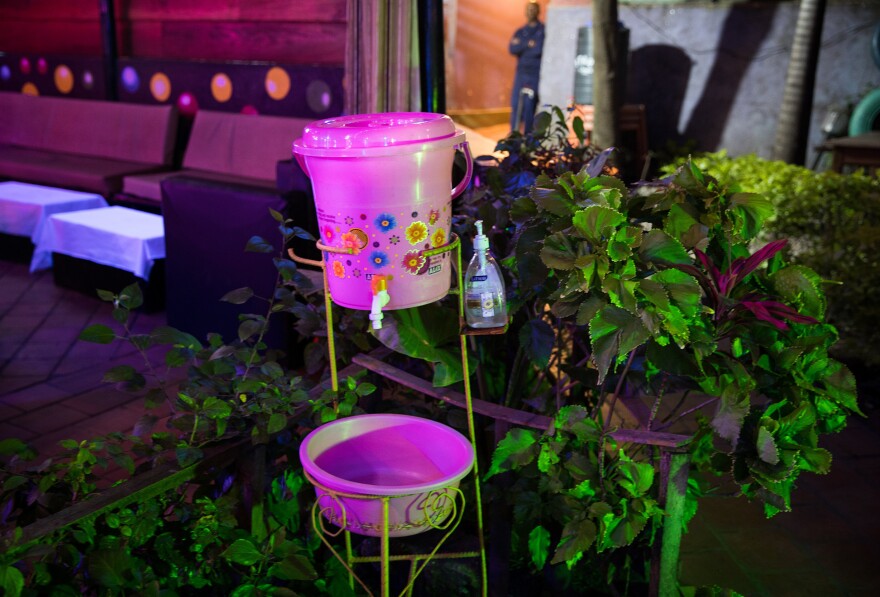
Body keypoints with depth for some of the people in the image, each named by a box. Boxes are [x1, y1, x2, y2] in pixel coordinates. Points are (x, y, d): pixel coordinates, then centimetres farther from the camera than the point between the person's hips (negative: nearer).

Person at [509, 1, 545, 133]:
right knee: (516, 106, 0)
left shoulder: (544, 31, 2)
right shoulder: (520, 32, 17)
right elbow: (512, 49, 1)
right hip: (521, 73, 4)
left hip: (536, 74, -4)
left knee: (529, 107, -7)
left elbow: (540, 49, -13)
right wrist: (528, 44, -11)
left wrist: (522, 48, -2)